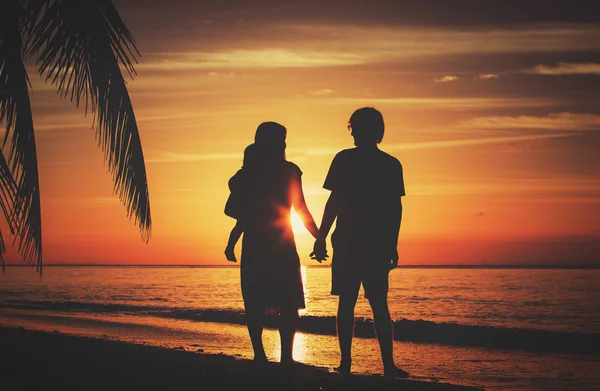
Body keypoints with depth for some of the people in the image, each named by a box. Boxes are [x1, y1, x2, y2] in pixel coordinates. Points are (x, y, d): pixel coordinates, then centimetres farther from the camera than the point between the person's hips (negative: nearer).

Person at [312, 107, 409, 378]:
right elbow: (396, 208, 4)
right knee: (379, 305, 7)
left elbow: (334, 202, -6)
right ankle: (388, 366, 1)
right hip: (378, 245, 2)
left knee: (346, 303, 3)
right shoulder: (392, 165, 6)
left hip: (347, 243, -2)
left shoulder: (344, 160, -2)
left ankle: (346, 364, 0)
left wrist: (321, 239, -2)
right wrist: (392, 246, 10)